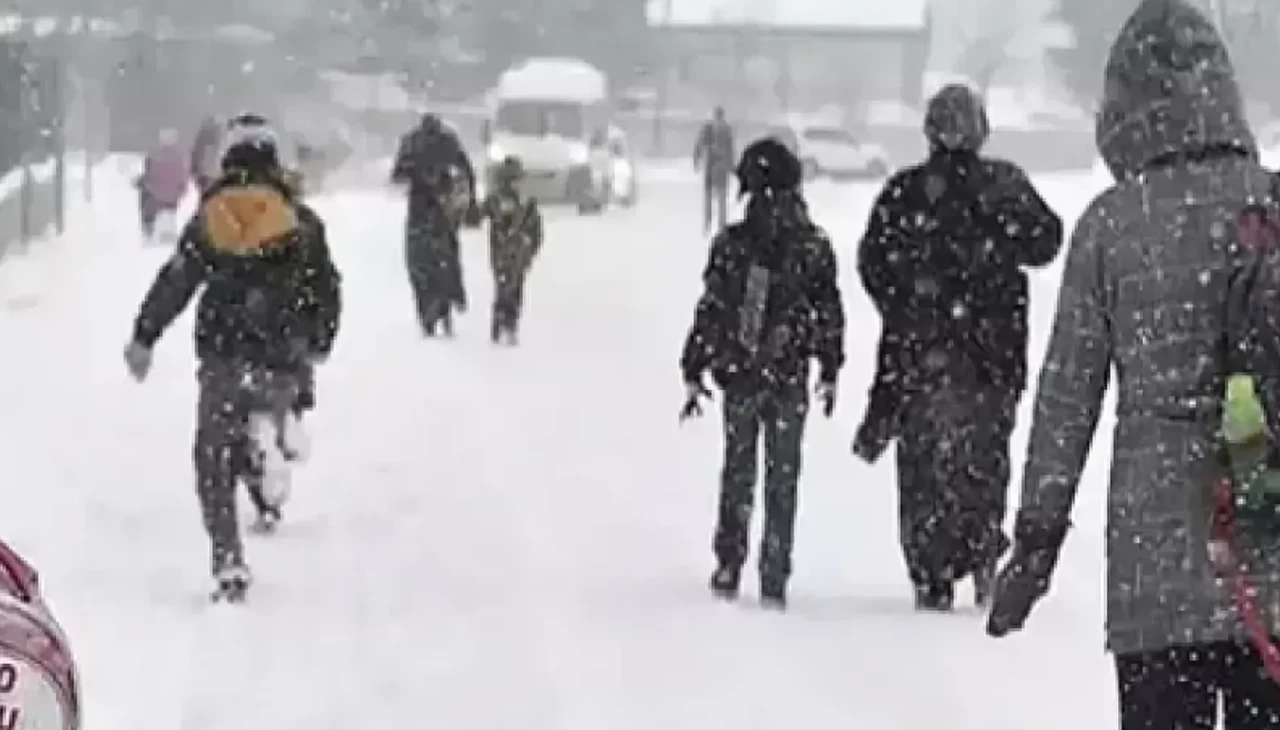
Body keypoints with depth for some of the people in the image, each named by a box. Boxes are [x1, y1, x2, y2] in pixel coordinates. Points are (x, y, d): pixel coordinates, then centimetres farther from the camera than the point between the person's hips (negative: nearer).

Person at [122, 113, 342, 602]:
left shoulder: (207, 220, 1)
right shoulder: (302, 222, 2)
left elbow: (173, 284, 2)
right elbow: (327, 289, 7)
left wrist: (143, 338, 11)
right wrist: (319, 343, 23)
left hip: (222, 359, 0)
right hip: (282, 360, 0)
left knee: (215, 460, 4)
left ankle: (228, 561, -7)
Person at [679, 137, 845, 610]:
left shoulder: (730, 246, -7)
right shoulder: (813, 247, -5)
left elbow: (708, 313, -5)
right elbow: (829, 315, 0)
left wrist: (693, 374, 2)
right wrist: (830, 370, 11)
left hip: (738, 377, 0)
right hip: (790, 379, 0)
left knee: (738, 473, 15)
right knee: (783, 478, 8)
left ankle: (728, 570, 15)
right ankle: (774, 580, 6)